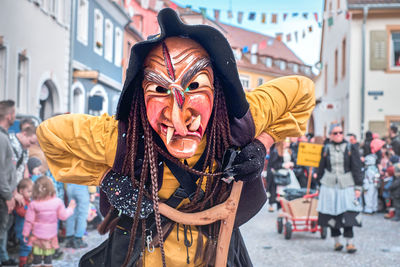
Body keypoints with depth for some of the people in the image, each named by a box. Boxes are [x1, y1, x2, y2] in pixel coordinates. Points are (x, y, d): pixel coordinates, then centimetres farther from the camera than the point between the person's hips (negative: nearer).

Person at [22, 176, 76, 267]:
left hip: (37, 235, 0)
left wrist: (25, 233, 6)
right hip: (51, 235, 1)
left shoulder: (33, 204, -11)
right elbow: (63, 216, -3)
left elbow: (29, 220, -6)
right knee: (48, 256, 10)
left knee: (37, 256, 9)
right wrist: (70, 208, 15)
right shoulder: (57, 202, -11)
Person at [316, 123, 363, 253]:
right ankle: (336, 241, 17)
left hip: (346, 185, -1)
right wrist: (320, 184, 12)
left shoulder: (350, 148, 2)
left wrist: (358, 187, -3)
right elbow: (321, 168, 12)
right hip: (329, 186, 2)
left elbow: (357, 169, 2)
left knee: (348, 214, -8)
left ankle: (350, 243, 0)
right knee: (331, 214, 4)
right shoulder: (326, 149, 6)